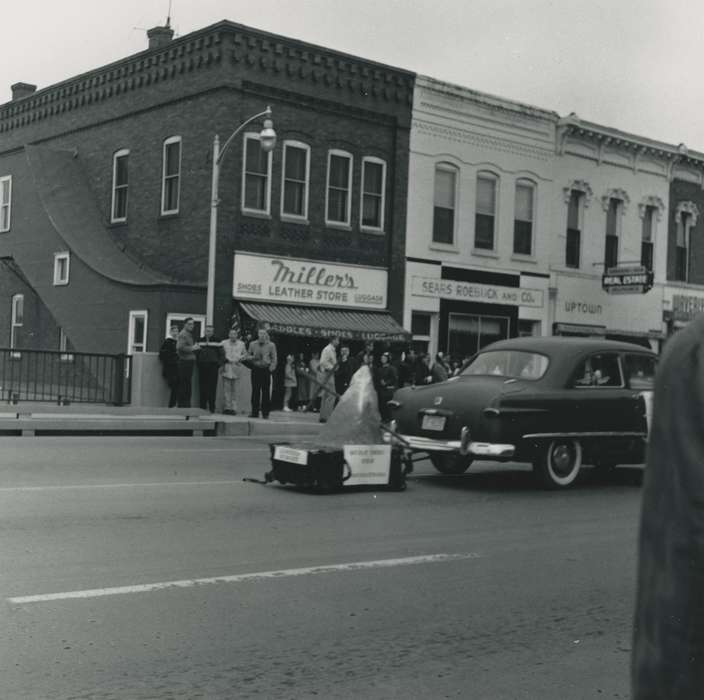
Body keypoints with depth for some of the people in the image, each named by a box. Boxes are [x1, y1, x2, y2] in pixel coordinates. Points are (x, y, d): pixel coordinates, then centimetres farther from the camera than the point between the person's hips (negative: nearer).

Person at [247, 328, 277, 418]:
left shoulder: (271, 345, 4)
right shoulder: (252, 344, 10)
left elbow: (274, 359, 4)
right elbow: (248, 356, 16)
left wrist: (271, 368, -9)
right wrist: (253, 357, -6)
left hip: (266, 370, -2)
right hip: (255, 369, 2)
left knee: (266, 392, -3)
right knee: (255, 391, 0)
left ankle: (265, 413, 2)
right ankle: (254, 412, 5)